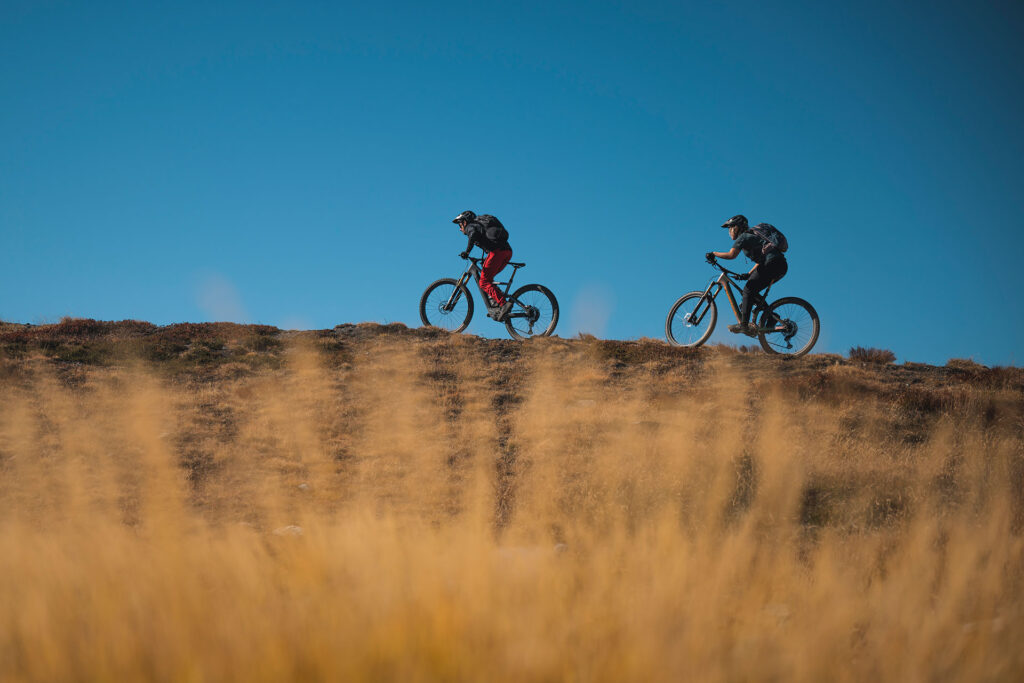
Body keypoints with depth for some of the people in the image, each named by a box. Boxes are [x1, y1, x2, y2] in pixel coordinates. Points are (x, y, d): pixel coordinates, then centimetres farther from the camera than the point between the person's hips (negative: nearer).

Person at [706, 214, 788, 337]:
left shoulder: (743, 237, -1)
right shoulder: (750, 237, 27)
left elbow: (731, 255, -16)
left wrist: (713, 254, -5)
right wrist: (749, 274, 21)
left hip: (774, 263, -9)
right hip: (781, 266, 9)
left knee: (748, 290, -10)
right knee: (752, 291, 16)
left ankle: (744, 325, -17)